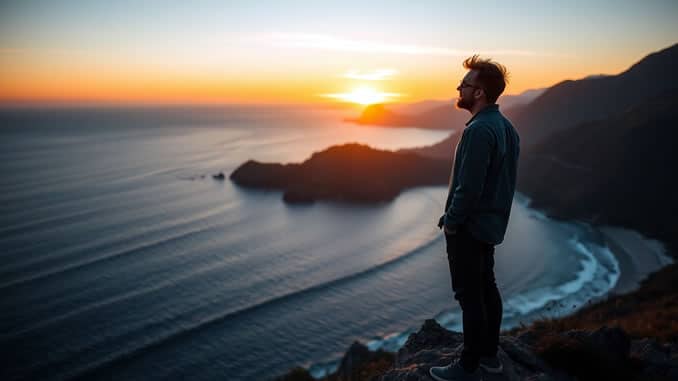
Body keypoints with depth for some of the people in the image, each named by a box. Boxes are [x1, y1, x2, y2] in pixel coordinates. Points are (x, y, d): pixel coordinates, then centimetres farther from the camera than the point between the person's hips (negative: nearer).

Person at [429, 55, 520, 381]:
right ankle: (489, 354, 33)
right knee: (486, 288, 19)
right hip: (492, 223, 10)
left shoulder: (479, 130, -23)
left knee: (469, 296, 1)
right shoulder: (506, 127, 7)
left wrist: (451, 221, -12)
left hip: (469, 227, -10)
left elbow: (469, 186, -25)